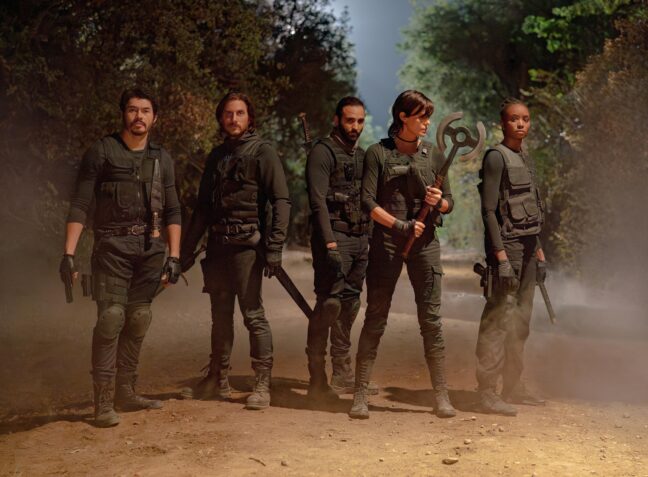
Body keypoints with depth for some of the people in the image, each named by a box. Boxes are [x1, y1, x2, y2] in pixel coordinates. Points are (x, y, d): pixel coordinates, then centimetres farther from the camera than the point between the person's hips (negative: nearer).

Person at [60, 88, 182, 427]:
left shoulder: (161, 159, 13)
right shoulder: (102, 152, 1)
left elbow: (172, 212, 13)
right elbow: (80, 205, -4)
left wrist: (174, 257, 3)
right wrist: (69, 253, -12)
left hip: (150, 250, 4)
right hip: (113, 247, -4)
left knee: (138, 321, 5)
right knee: (111, 318, -12)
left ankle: (126, 393, 16)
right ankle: (104, 402, -10)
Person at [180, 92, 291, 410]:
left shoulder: (262, 152, -3)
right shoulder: (217, 156, 17)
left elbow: (281, 201, -9)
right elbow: (203, 206, 21)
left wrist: (275, 247, -18)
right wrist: (187, 249, 17)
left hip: (247, 244, -6)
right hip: (218, 244, 6)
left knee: (253, 314, -8)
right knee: (220, 314, 12)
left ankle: (262, 386, -4)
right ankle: (218, 381, 22)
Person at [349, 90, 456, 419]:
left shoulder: (434, 154, 11)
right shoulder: (378, 153, 1)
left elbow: (449, 204, 13)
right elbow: (368, 202, -6)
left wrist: (439, 202, -10)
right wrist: (401, 226, -15)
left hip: (425, 243, 3)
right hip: (386, 243, -2)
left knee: (431, 318, 1)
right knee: (375, 318, 0)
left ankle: (441, 395, 5)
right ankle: (360, 394, 4)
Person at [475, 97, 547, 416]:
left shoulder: (526, 159, 17)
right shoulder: (496, 157, -8)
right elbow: (489, 210, -15)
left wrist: (539, 253, 19)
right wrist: (501, 257, -21)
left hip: (528, 246, 9)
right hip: (508, 245, -9)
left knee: (520, 320, 12)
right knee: (499, 318, -12)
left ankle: (513, 387, 20)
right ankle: (487, 393, -11)